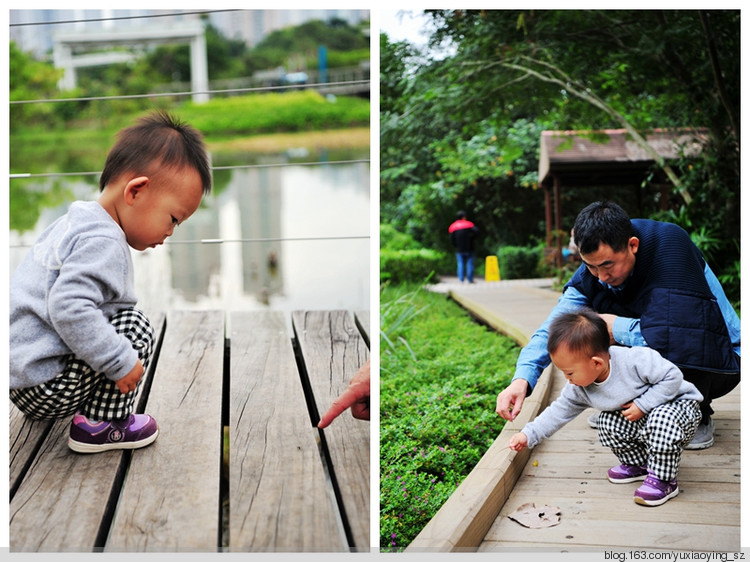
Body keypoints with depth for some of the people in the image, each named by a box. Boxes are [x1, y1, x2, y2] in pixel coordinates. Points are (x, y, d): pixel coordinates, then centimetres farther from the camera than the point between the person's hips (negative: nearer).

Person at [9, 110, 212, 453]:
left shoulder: (72, 223, 14)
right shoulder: (103, 242, -20)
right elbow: (69, 309, -32)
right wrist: (121, 362, -25)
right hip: (45, 386, -10)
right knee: (134, 326, -13)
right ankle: (100, 426, -3)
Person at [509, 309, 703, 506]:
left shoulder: (634, 361, -33)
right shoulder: (580, 388, -10)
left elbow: (673, 377, -29)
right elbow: (559, 411, -2)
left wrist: (642, 405, -29)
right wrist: (528, 435, -9)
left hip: (679, 404, -7)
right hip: (642, 419, 7)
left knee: (661, 419, -36)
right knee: (608, 423, -9)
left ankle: (663, 479, -20)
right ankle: (638, 463, 11)